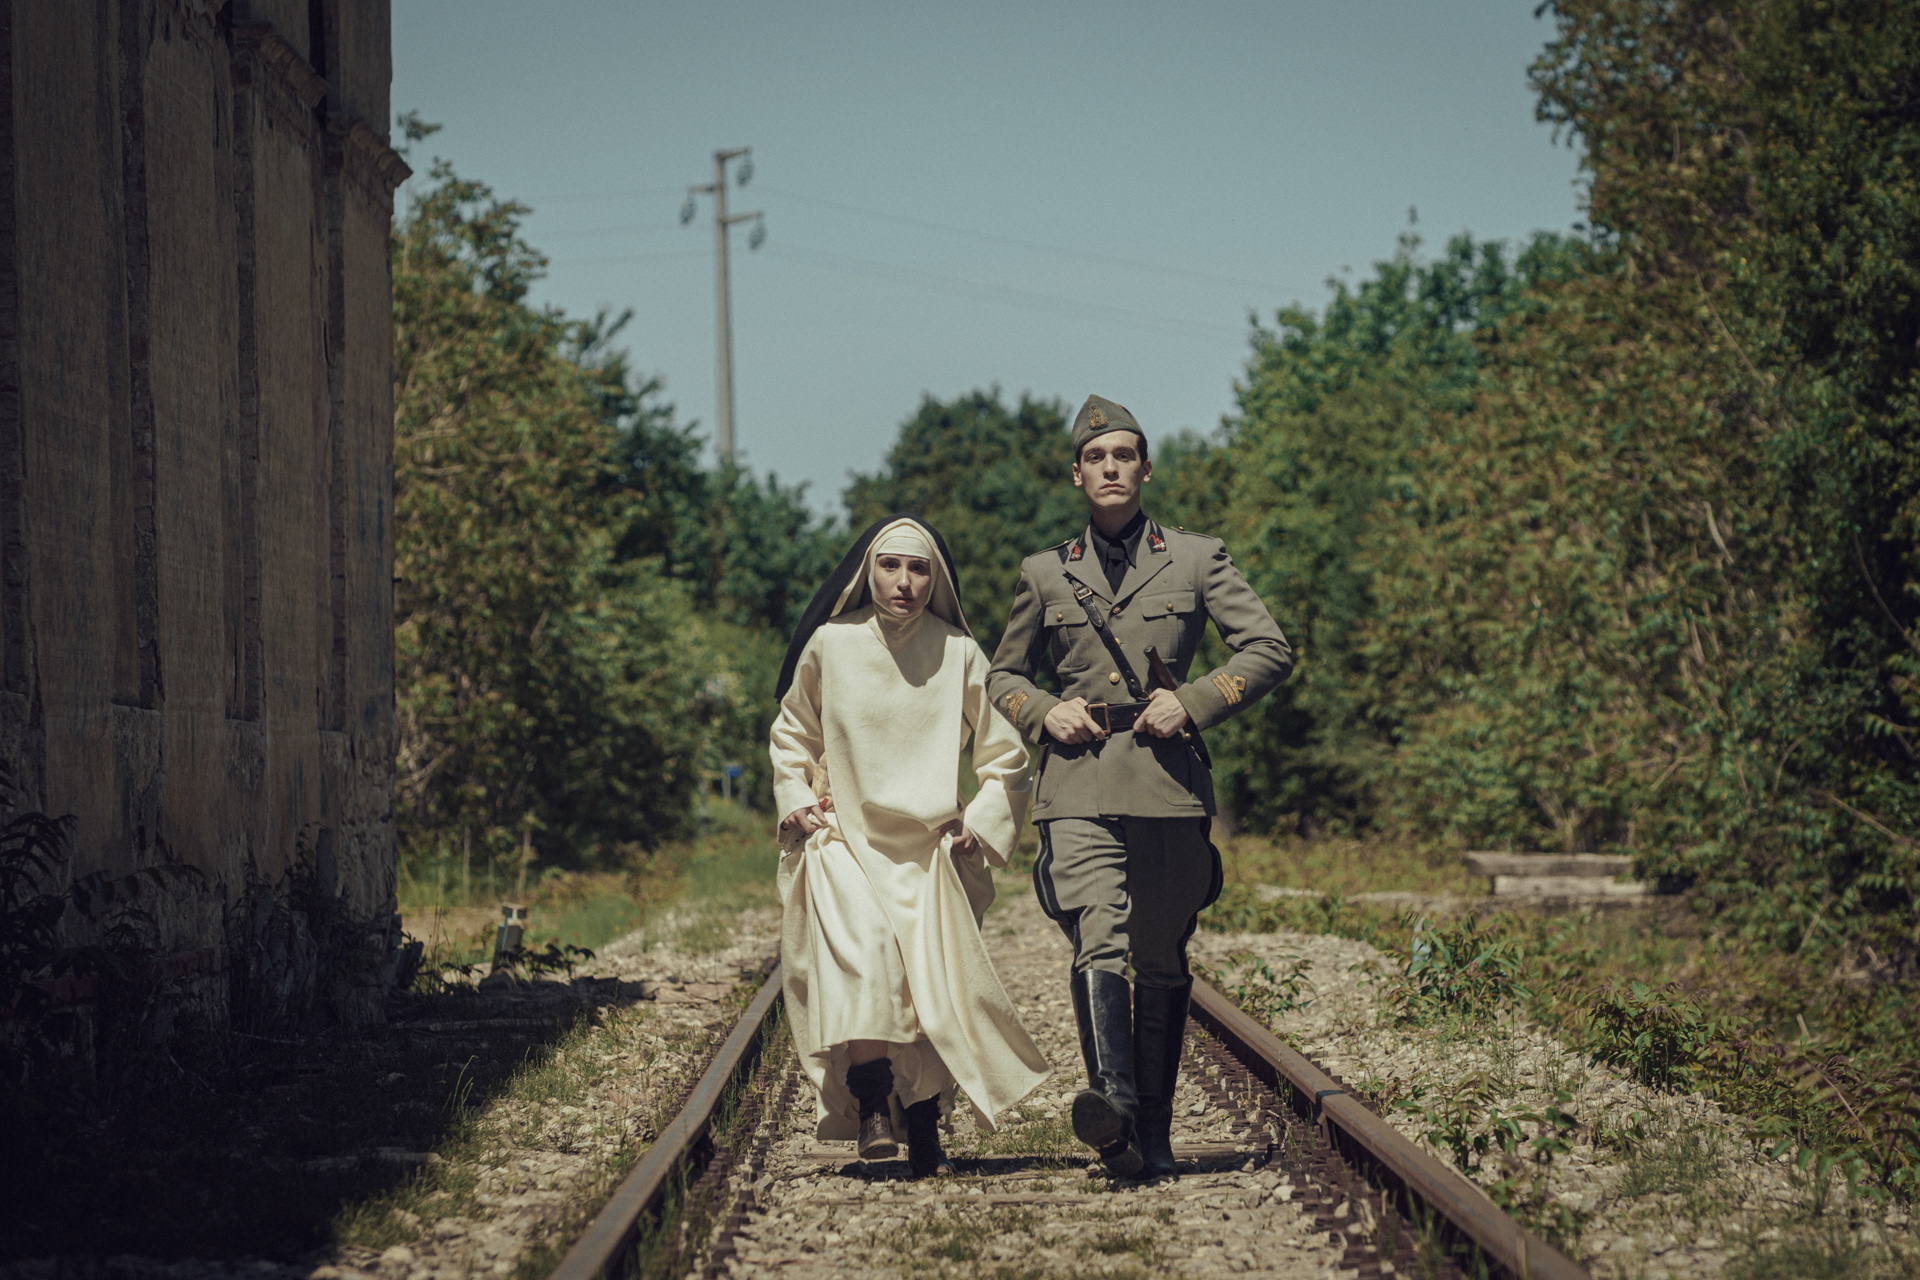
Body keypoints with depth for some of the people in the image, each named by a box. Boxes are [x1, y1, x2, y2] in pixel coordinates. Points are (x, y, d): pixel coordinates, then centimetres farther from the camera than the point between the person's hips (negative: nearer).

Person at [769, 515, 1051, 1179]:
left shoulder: (959, 654, -1)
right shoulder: (830, 645, 0)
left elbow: (1006, 757, 9)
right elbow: (792, 735, 18)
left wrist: (982, 824, -4)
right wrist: (795, 801, 4)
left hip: (933, 849, 1)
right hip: (846, 839, -1)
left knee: (936, 992, -4)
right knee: (858, 946, -28)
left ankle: (924, 1133, 12)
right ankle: (871, 1106, -29)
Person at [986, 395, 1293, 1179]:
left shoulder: (1195, 560, 10)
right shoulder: (1045, 575, 15)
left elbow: (1270, 650, 7)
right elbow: (1003, 676, 25)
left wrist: (1195, 702, -6)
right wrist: (1045, 711, 3)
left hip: (1169, 780, 0)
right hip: (1080, 784, 0)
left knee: (1161, 962, 3)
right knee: (1098, 941, -21)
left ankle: (1154, 1132, 11)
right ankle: (1111, 1101, -39)